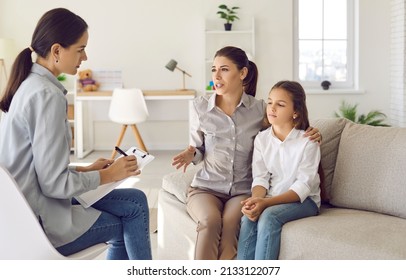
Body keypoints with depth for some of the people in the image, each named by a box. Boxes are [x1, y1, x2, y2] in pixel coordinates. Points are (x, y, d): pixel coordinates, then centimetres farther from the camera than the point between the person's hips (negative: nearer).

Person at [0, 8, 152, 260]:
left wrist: (86, 169, 10)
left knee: (135, 201, 10)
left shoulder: (29, 85, 7)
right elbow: (54, 184, -21)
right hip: (40, 223, -8)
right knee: (132, 218, 7)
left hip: (25, 212, 8)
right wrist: (108, 175, -8)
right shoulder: (48, 95, -21)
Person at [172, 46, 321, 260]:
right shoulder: (200, 106, 1)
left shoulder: (260, 109, -1)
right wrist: (191, 154, -11)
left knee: (231, 223, -33)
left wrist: (309, 133, -6)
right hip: (206, 188, 0)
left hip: (243, 191, 0)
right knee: (210, 221, -33)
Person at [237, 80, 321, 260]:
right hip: (269, 200, 4)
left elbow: (303, 186, -16)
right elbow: (261, 178, -1)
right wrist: (255, 200, -25)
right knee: (248, 218, -27)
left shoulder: (308, 142, -10)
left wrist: (266, 203, -28)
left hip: (303, 200, -3)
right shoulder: (261, 139, 4)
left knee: (269, 215, -32)